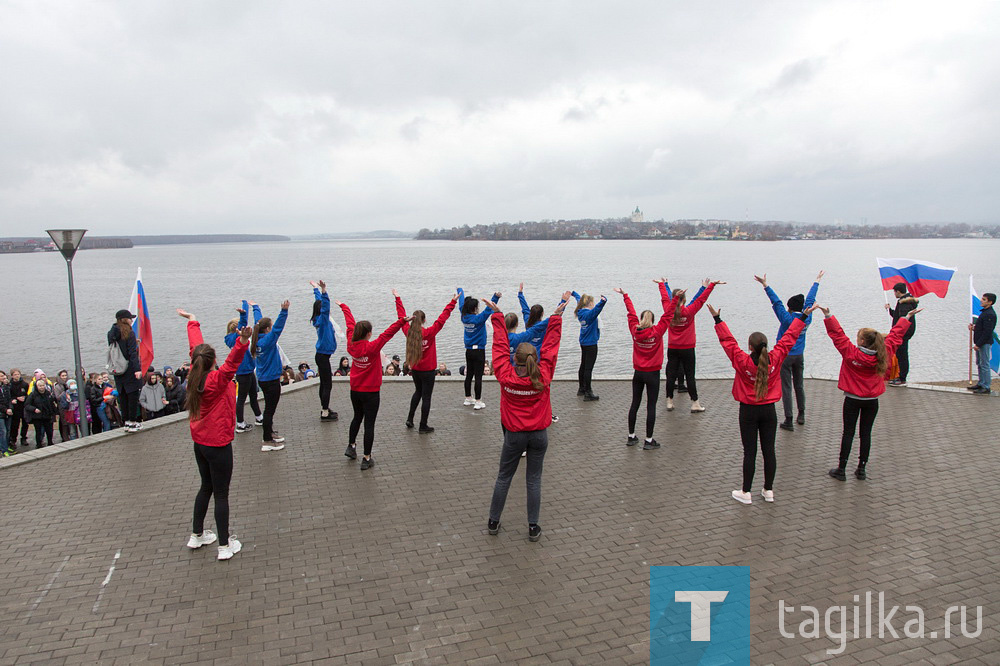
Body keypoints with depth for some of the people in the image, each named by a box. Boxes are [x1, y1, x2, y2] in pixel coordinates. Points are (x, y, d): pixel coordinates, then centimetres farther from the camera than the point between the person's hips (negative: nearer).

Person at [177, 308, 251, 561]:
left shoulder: (196, 377, -1)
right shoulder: (217, 379, -21)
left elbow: (195, 347, 12)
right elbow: (233, 361, -42)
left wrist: (192, 321, 26)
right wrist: (243, 341, -59)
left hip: (199, 443, 8)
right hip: (218, 445, -8)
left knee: (206, 487, 22)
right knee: (221, 494, 0)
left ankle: (197, 535, 33)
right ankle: (225, 545, 7)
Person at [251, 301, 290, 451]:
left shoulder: (258, 340, 4)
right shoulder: (267, 340, -20)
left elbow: (259, 324, 18)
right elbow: (277, 328, -32)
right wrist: (284, 311, -38)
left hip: (264, 380, 9)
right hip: (271, 381, -9)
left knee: (269, 409, 22)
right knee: (270, 410, -2)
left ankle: (270, 433, 36)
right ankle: (267, 441, 4)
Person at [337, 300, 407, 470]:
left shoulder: (352, 344, -5)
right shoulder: (372, 347, -22)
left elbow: (350, 324, 9)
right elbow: (388, 333, -31)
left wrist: (344, 307, 22)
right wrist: (401, 321, -37)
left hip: (355, 390, 6)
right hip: (370, 392, -6)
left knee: (357, 418, 28)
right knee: (369, 424, 1)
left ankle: (351, 446, 38)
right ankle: (367, 459, 6)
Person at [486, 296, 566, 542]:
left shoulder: (505, 376, -15)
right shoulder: (543, 377, -15)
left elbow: (500, 347, -6)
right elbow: (550, 348, -8)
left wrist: (497, 318, 4)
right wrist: (556, 319, 0)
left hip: (514, 435, 0)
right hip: (539, 434, 0)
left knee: (504, 477, 14)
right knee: (534, 480, 9)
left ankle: (493, 522, 24)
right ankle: (533, 527, 15)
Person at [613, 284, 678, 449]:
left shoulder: (634, 330, -4)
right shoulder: (657, 331, -13)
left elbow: (631, 312, 8)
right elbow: (668, 314, -11)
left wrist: (625, 295, 20)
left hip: (638, 373, 4)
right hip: (652, 374, -4)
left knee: (635, 403, 12)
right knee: (651, 406, 2)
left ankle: (631, 436, 20)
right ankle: (648, 440, 5)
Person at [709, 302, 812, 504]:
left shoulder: (742, 361, -18)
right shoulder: (775, 359, -10)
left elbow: (728, 340, -11)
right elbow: (789, 337, -1)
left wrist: (717, 319, -4)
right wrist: (803, 317, 9)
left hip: (748, 411, -3)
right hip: (769, 411, 3)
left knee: (750, 452, 2)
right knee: (769, 450, 10)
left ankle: (746, 493, 9)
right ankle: (768, 490, 20)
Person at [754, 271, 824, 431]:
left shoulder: (787, 318, -17)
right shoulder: (807, 318, -1)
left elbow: (776, 302, -21)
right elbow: (810, 299, 10)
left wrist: (765, 285, -22)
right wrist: (817, 281, 24)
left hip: (785, 356, -6)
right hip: (799, 356, 6)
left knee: (786, 388, -3)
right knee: (799, 385, 19)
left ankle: (788, 421, -3)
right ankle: (801, 416, 30)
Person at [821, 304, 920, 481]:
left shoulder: (851, 353, -19)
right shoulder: (883, 354, -8)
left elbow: (838, 335, -19)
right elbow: (895, 336, 4)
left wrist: (828, 316, -18)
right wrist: (907, 318, 16)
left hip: (853, 399, -3)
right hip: (872, 400, 3)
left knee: (848, 433, 3)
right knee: (866, 433, 10)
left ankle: (841, 470, 6)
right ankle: (862, 469, 16)